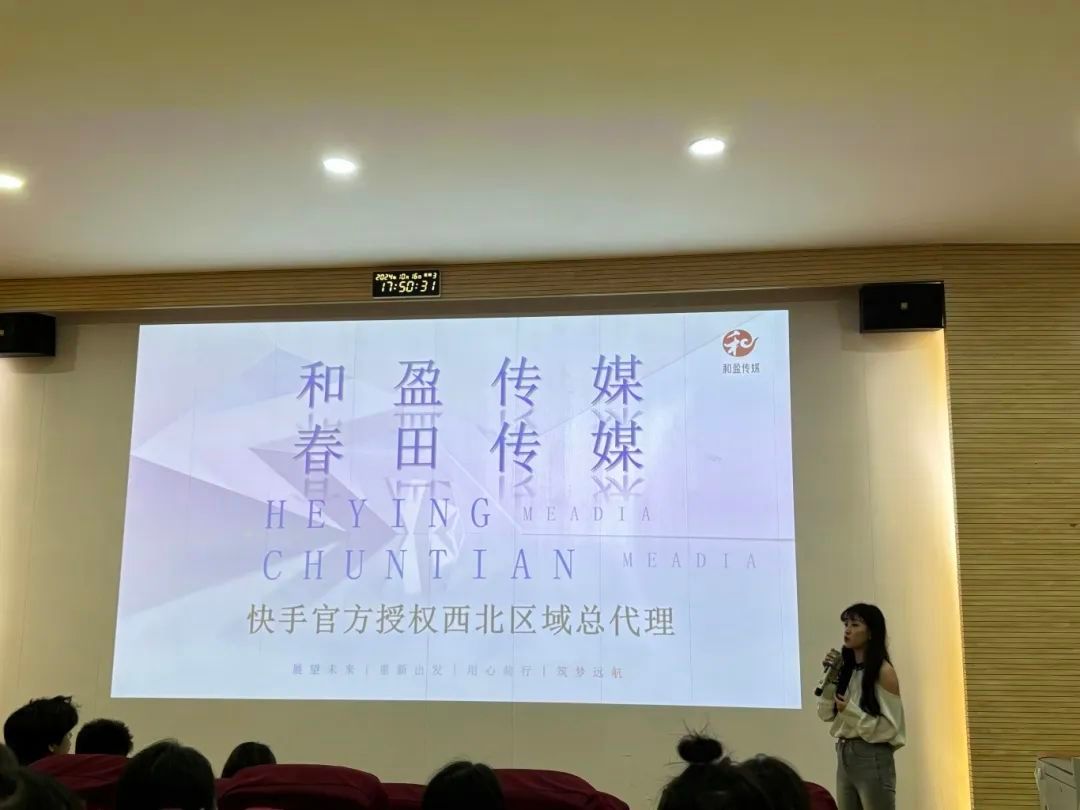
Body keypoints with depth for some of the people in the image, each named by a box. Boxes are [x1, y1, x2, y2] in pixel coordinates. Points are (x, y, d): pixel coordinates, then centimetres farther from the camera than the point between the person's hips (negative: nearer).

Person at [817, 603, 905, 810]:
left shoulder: (883, 671, -10)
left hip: (873, 758, -7)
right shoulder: (846, 668, 9)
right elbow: (826, 714, 8)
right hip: (845, 755, 7)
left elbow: (890, 727, -12)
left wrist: (852, 711, -19)